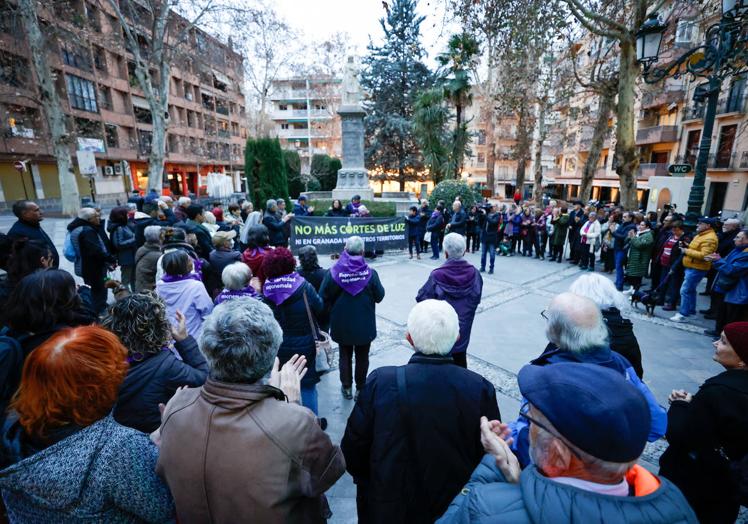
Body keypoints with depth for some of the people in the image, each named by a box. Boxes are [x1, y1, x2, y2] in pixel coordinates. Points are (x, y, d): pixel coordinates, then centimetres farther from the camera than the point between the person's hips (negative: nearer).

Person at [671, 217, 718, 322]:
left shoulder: (709, 238, -18)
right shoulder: (700, 235, 15)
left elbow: (704, 255, -26)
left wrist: (687, 251, -21)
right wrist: (687, 247, 7)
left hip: (697, 269, -11)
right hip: (691, 267, 11)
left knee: (685, 291, -9)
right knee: (690, 290, 18)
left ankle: (683, 314, -4)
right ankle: (691, 310, 30)